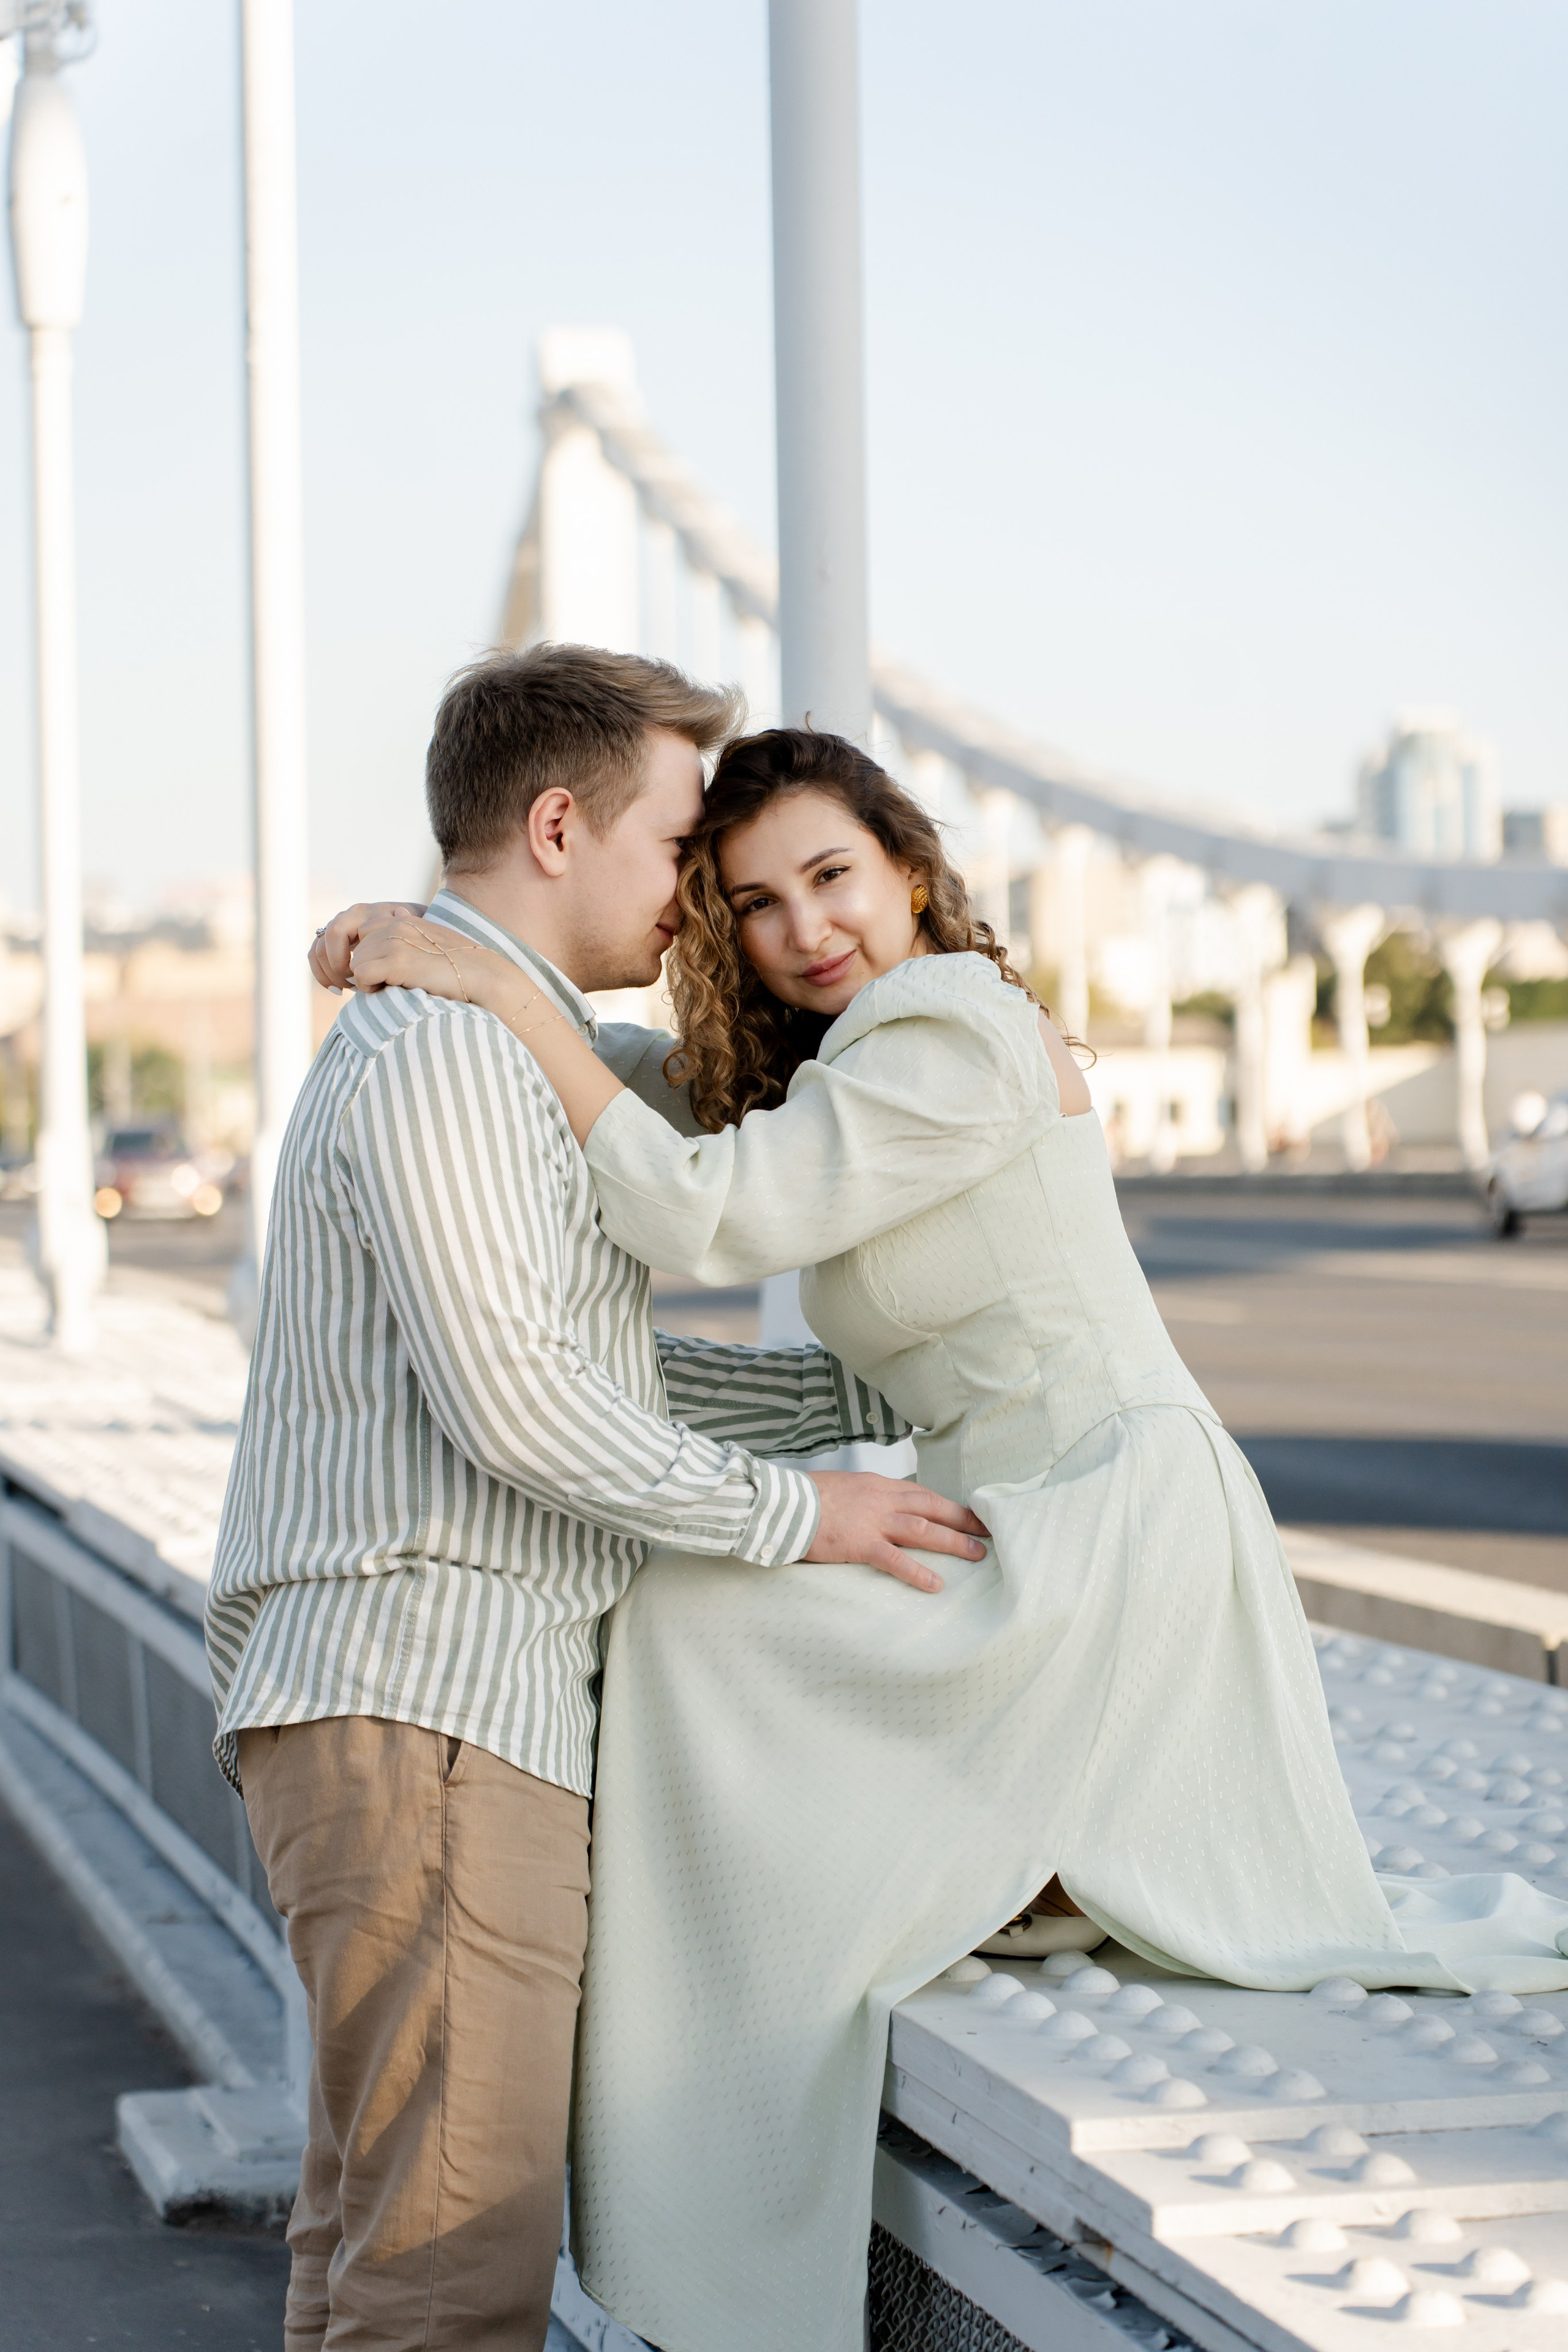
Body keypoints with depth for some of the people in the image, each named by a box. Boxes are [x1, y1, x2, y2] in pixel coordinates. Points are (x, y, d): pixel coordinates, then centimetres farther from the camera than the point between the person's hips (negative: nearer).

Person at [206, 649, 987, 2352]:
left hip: (419, 1713, 11)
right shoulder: (439, 1048, -12)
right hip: (421, 1712, -11)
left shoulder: (511, 1057, 22)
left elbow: (609, 1376, 25)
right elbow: (514, 1399, -21)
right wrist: (791, 1514, -10)